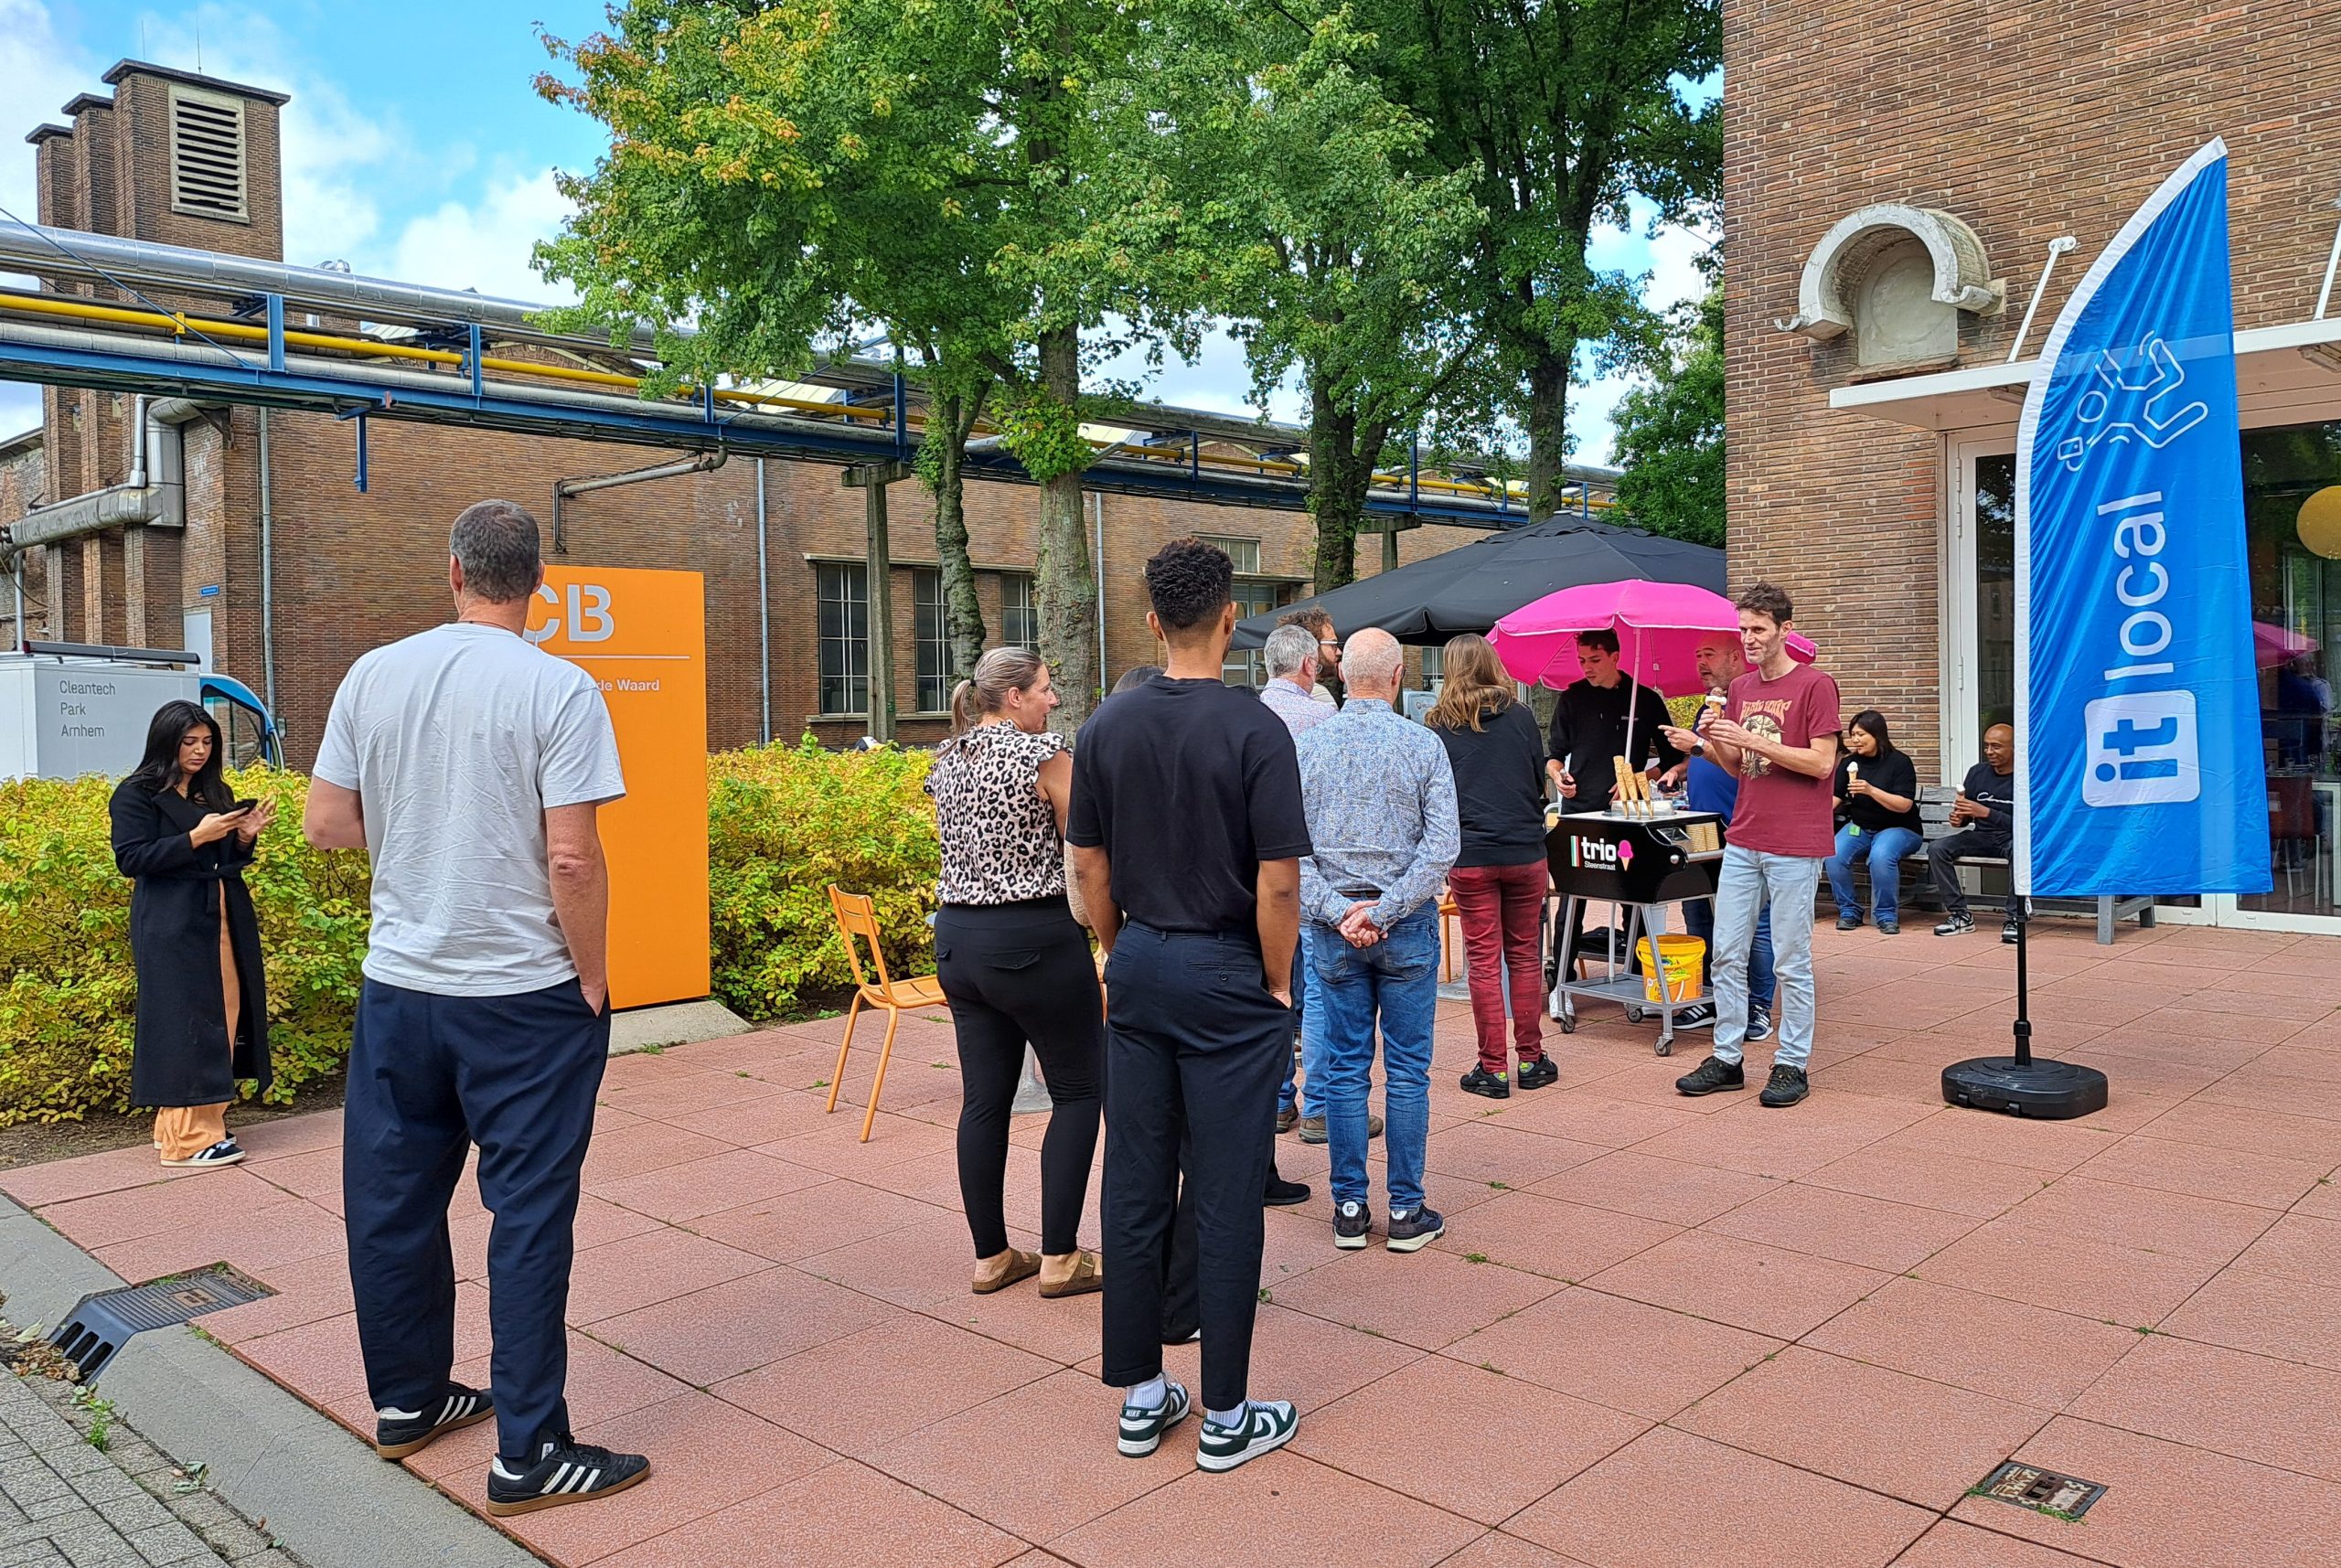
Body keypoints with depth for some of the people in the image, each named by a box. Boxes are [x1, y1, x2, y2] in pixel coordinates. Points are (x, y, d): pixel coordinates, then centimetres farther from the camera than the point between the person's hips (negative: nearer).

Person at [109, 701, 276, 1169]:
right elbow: (130, 859, -11)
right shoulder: (135, 796, -2)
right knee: (184, 1023, -6)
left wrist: (245, 836, -1)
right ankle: (186, 1138, -1)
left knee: (225, 1016, 2)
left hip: (225, 921, 6)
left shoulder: (216, 793, 16)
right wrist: (195, 838, -18)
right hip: (172, 928, -6)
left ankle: (206, 1119, 13)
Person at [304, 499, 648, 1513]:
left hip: (398, 986, 5)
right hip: (526, 998, -5)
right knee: (528, 1215, 3)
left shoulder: (373, 676, 1)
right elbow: (571, 860, -17)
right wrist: (592, 979, -4)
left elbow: (326, 826, 5)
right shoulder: (559, 690, -13)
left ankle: (404, 1400, 35)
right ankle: (529, 1455, 10)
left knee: (393, 1198, 17)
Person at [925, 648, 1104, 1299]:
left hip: (957, 937, 7)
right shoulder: (1044, 753, -12)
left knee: (984, 1098, 12)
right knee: (1079, 1092, 6)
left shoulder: (945, 761, 9)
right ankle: (1059, 1258, 8)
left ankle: (990, 1256, 20)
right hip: (1036, 941, -7)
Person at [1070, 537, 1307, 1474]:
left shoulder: (1106, 728, 1)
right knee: (1226, 1199, 3)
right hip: (1226, 975, -5)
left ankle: (1139, 1397, 23)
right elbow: (1278, 881, -15)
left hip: (1139, 967, 5)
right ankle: (1226, 1419, 14)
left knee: (1134, 1187, 11)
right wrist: (1277, 985, -2)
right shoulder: (1254, 729, -14)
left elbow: (1090, 866, 7)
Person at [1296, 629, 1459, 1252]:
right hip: (1406, 926, -2)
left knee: (1345, 1069, 9)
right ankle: (1406, 1211, 12)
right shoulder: (1422, 744, -6)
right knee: (1407, 1070, 6)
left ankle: (1349, 1209, 15)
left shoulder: (1309, 744, -1)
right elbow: (1442, 844, -13)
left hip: (1331, 927, 2)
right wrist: (1385, 911, -13)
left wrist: (1336, 910, -9)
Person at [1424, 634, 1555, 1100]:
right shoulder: (1521, 716, 1)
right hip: (1526, 852, 2)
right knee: (1525, 956, 12)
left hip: (1470, 857, -2)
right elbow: (1540, 780, 9)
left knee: (1484, 961, 4)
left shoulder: (1439, 726, -3)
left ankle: (1493, 1067, 6)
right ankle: (1531, 1059, 19)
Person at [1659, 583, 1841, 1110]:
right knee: (1726, 953, 7)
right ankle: (1726, 1058, 16)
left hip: (1795, 847, -6)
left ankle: (1792, 1065, 11)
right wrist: (1716, 742, -3)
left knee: (1791, 960, 1)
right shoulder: (1740, 689, 14)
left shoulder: (1815, 684, -6)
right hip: (1743, 842, 7)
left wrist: (1753, 739, -17)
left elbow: (1821, 762, -12)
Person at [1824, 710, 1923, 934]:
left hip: (1898, 829, -4)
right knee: (1834, 855, -26)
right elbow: (1834, 797, 2)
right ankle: (1849, 912, -8)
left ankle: (1887, 916, -19)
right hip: (1859, 827, 4)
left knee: (1881, 855, -37)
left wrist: (1871, 791, -30)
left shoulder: (1899, 762, -8)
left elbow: (1904, 805, -16)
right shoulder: (1849, 762, 6)